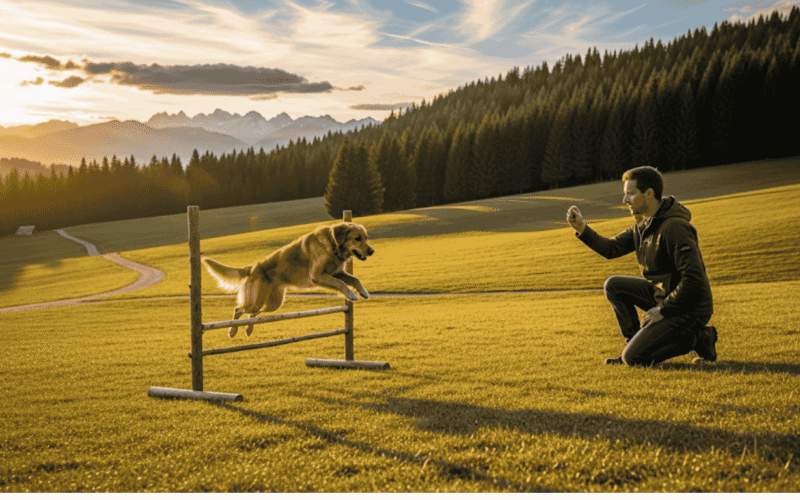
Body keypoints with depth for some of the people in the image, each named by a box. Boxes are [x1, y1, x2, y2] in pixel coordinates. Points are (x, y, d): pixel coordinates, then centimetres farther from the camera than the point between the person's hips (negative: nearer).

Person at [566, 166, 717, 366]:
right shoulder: (642, 224, 6)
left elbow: (694, 279, -28)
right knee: (613, 285, 5)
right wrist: (583, 229, -4)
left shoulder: (675, 227, -25)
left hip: (690, 308, -9)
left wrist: (662, 310, -20)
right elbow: (611, 248, 11)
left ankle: (697, 338, 1)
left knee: (633, 358, -13)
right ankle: (635, 342, 12)